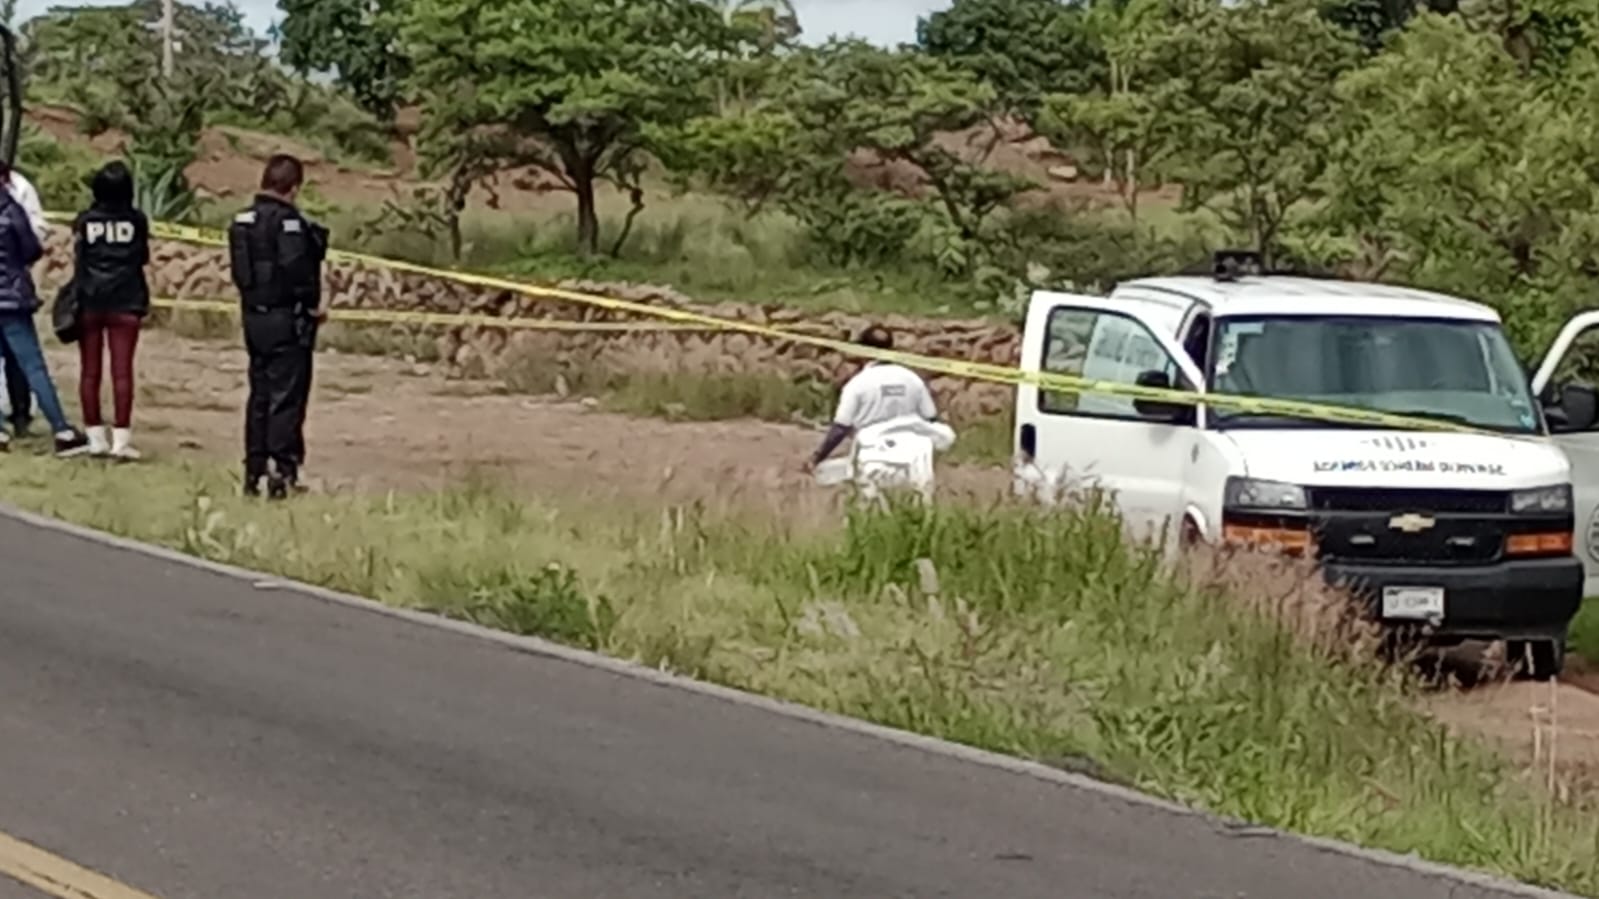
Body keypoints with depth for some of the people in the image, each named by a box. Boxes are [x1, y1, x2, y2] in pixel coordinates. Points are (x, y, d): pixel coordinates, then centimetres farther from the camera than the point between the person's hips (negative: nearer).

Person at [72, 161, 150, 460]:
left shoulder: (85, 220, -2)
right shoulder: (136, 220, -3)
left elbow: (76, 256, 1)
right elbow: (144, 258, 7)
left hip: (90, 301, 1)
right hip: (125, 303, -1)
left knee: (90, 371, 8)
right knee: (122, 370, -2)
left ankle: (95, 437, 9)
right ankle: (121, 438, -7)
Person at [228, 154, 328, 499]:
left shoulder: (242, 221, 10)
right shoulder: (287, 219, -16)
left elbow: (239, 270, 11)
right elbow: (296, 266, -24)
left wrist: (253, 297, 14)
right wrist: (312, 303, -12)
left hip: (254, 318, 8)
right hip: (287, 320, -8)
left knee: (260, 395, 14)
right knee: (287, 396, -4)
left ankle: (253, 471, 17)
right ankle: (283, 472, -6)